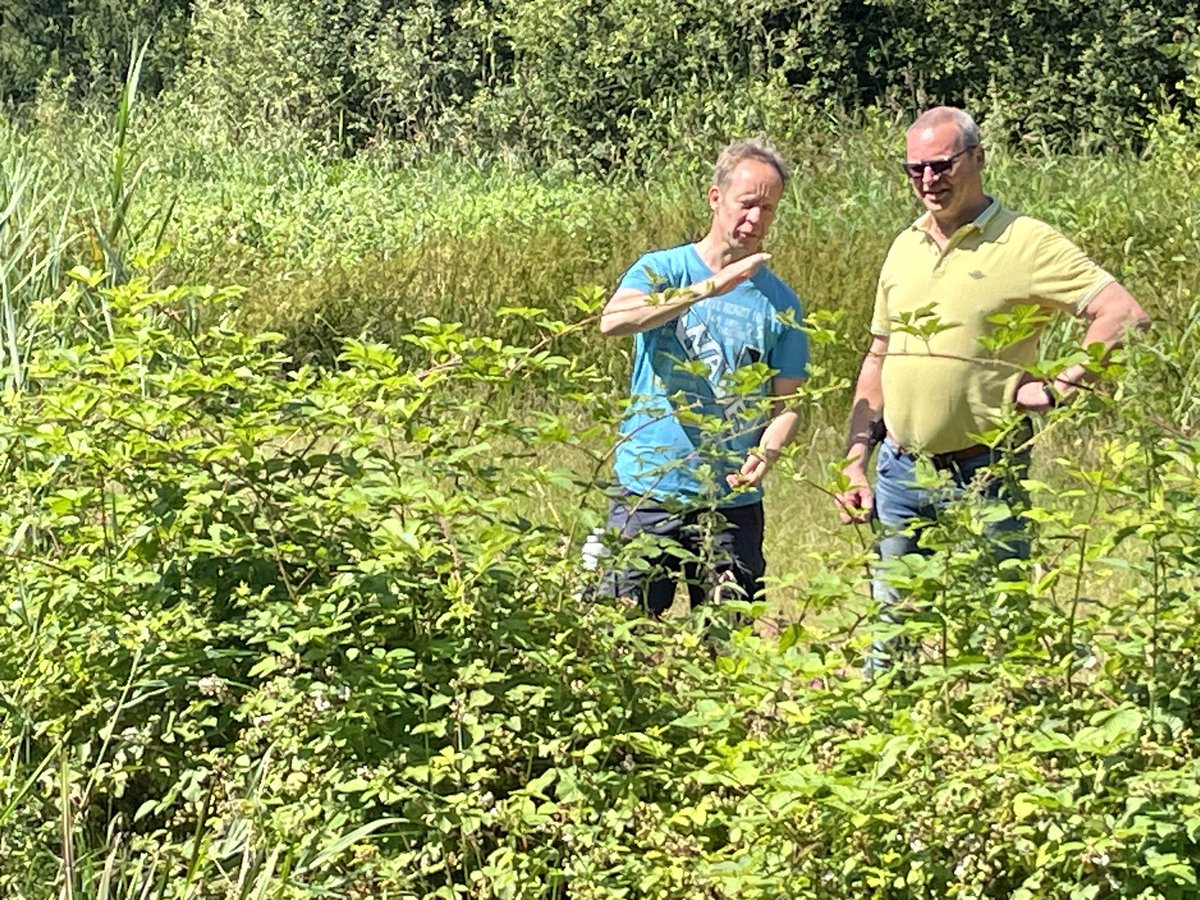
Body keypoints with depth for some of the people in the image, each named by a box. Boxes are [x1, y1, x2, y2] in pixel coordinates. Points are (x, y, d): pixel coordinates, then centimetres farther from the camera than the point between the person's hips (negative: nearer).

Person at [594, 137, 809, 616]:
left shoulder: (779, 302, 7)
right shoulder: (662, 270, 0)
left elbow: (786, 401, 7)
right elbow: (613, 320, -21)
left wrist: (765, 454, -15)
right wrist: (711, 287, -29)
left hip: (734, 505, 2)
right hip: (647, 493, -2)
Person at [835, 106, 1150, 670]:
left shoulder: (1026, 243, -9)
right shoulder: (904, 247, 10)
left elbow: (1125, 315, -16)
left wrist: (1057, 388, -18)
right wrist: (855, 462, 10)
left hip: (982, 476, -6)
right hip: (898, 474, 6)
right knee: (889, 626, 15)